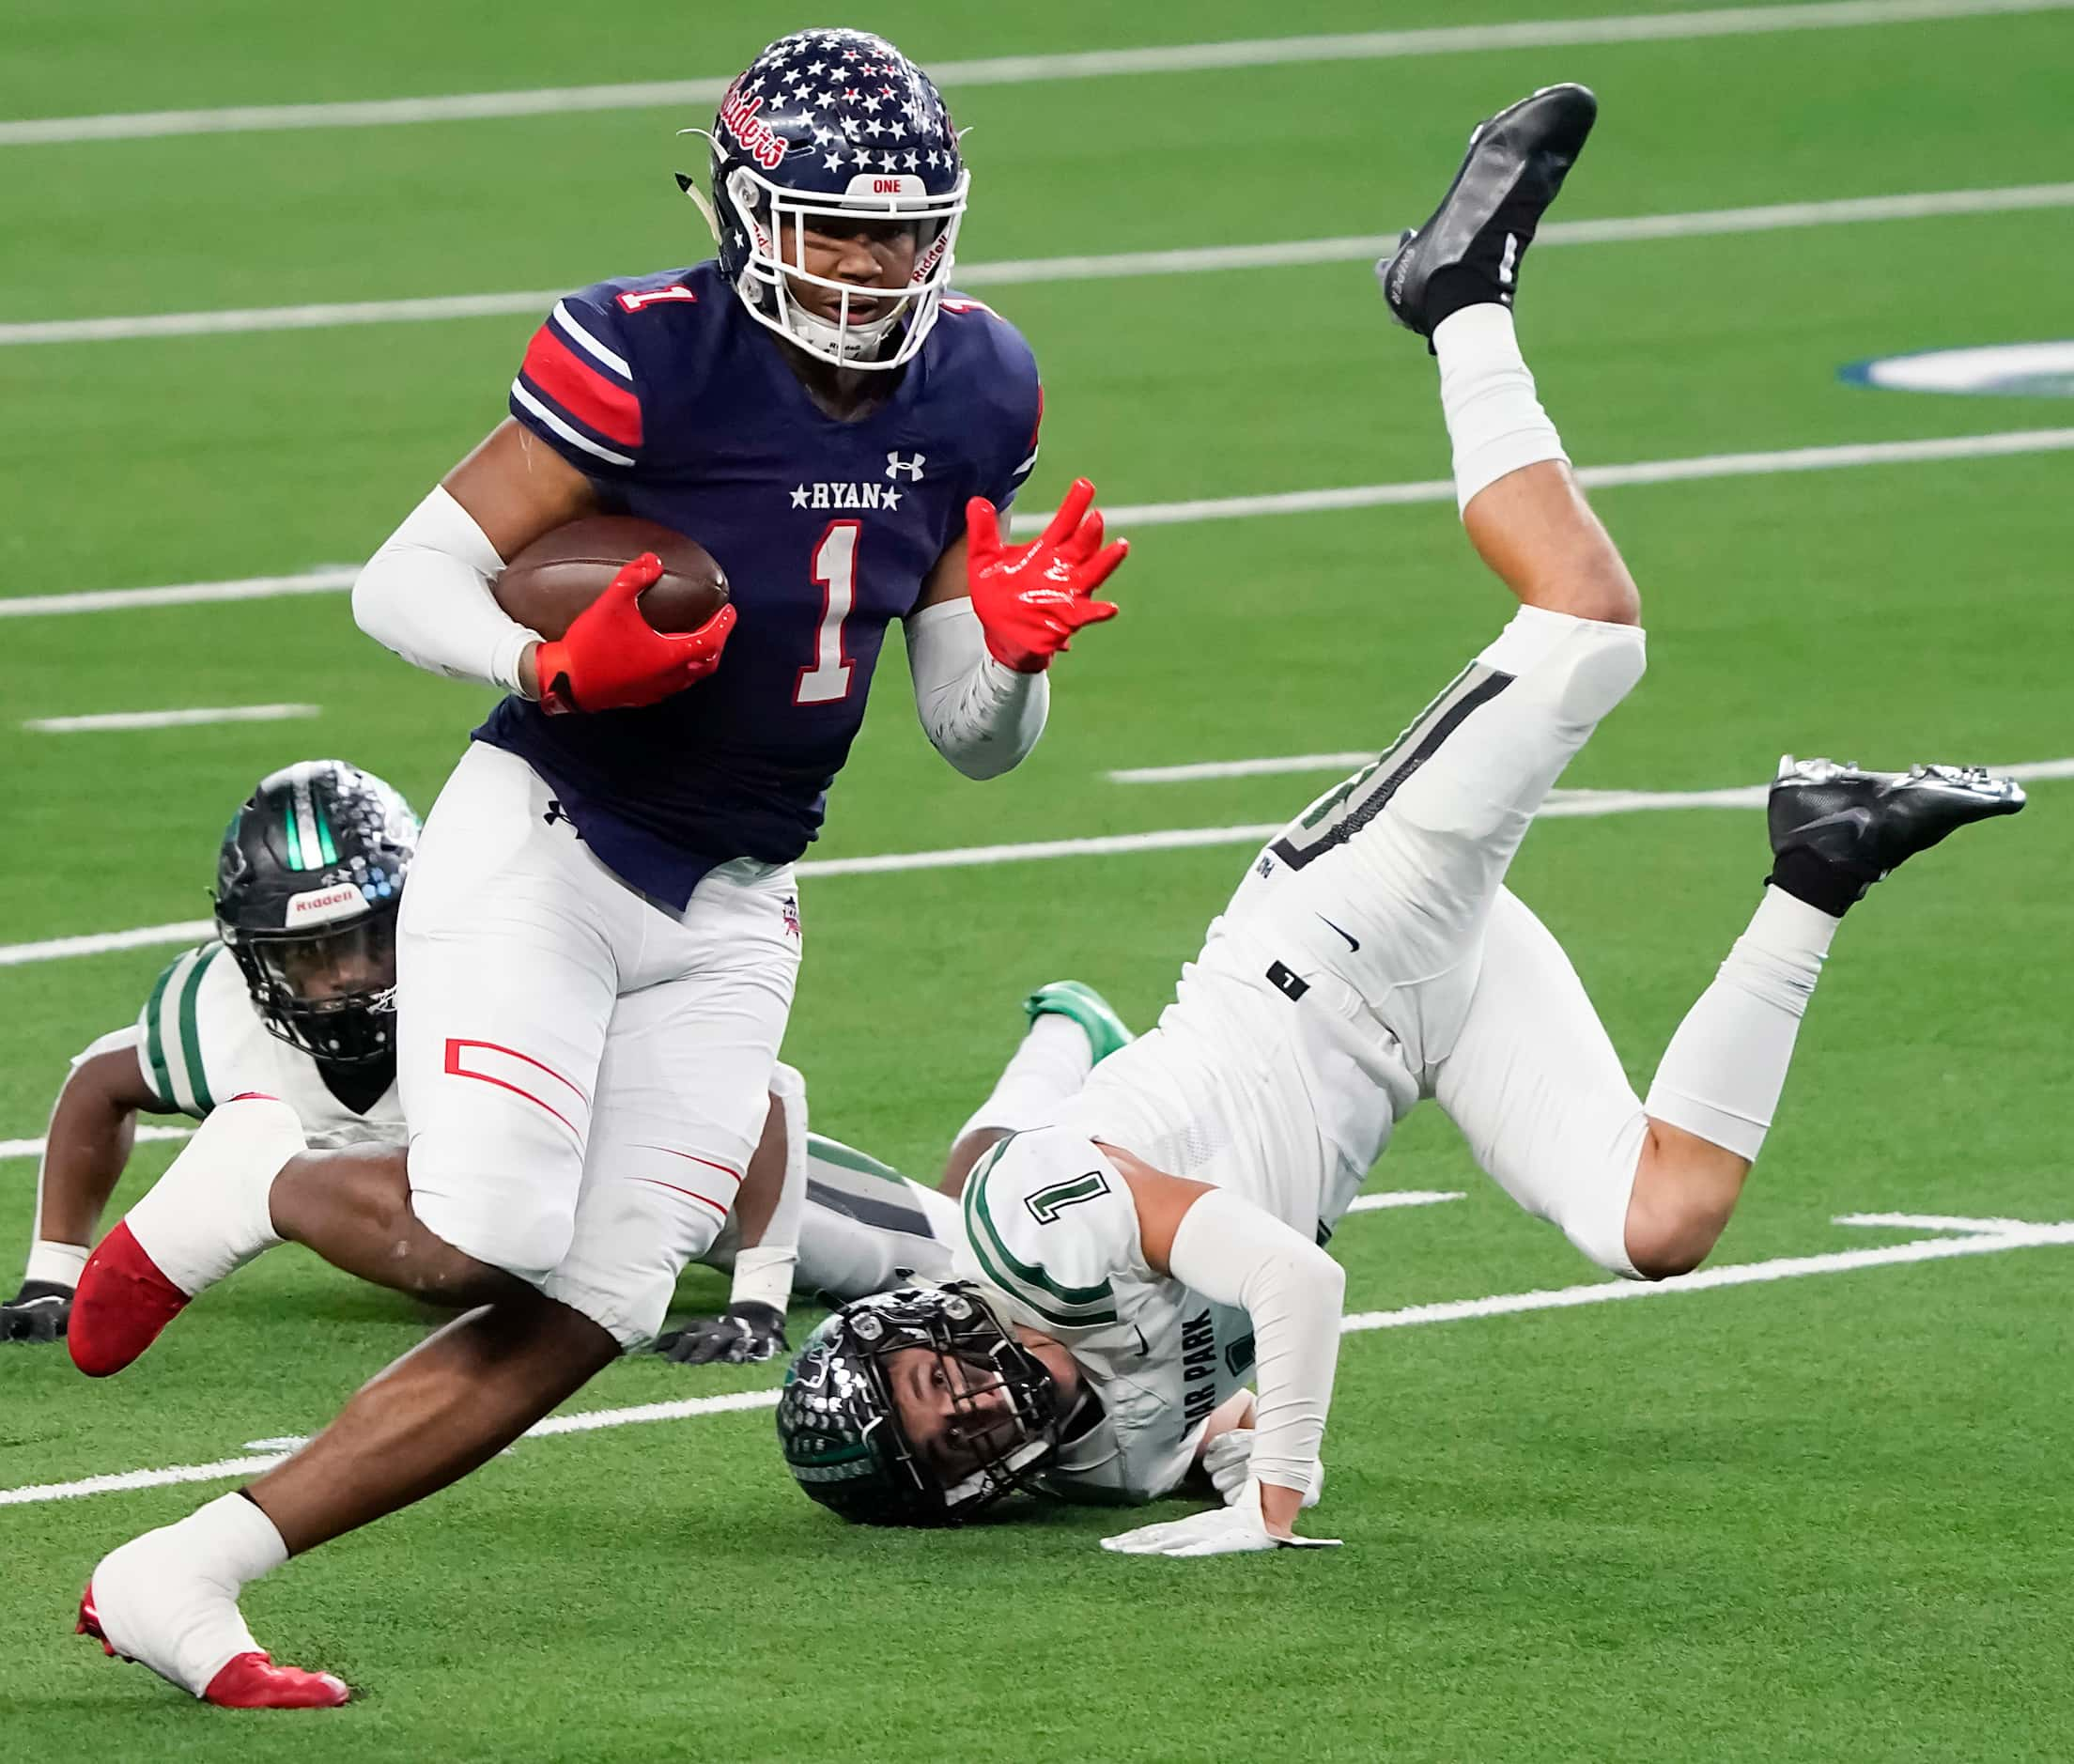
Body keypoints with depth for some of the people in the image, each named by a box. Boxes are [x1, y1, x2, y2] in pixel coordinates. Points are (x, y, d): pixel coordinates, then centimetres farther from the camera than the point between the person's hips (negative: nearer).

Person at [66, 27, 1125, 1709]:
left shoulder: (971, 392, 3)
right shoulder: (650, 355, -15)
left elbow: (977, 738, 10)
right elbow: (401, 581, -13)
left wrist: (1015, 646, -12)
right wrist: (555, 670, -31)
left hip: (727, 917, 6)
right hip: (540, 852, -6)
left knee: (574, 1323, -3)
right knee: (482, 1242, -23)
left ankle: (176, 1581, 3)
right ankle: (250, 1180, 11)